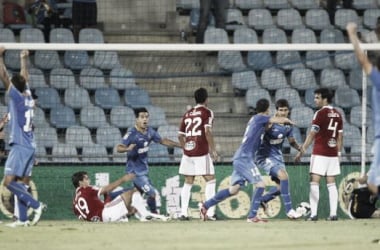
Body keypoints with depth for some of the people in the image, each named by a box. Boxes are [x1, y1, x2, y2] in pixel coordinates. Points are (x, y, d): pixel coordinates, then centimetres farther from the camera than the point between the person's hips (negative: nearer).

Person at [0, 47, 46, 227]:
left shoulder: (17, 96, -10)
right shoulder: (27, 96, 9)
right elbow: (24, 78, 27)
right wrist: (24, 60, 38)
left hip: (20, 146, -9)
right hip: (28, 146, 9)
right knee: (18, 182, 9)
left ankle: (36, 205, -16)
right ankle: (23, 219, 5)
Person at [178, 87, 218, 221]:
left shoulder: (187, 114, 14)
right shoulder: (207, 112, -2)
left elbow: (180, 135, 14)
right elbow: (207, 131, -14)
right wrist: (213, 150, -11)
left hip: (188, 152, 5)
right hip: (202, 152, -5)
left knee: (188, 182, 11)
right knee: (210, 180, 1)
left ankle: (183, 213, 5)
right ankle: (210, 212, -9)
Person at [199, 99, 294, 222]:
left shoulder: (254, 119, 19)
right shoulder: (260, 118, -6)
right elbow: (280, 120, -7)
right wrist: (288, 120, 14)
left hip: (239, 158, 9)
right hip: (245, 158, -9)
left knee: (234, 189, 10)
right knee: (260, 184, -11)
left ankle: (205, 205, 13)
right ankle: (252, 216, -15)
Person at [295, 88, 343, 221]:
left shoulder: (320, 113, -9)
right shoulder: (337, 114, 11)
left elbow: (312, 134, -12)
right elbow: (340, 136, 14)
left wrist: (302, 150, -10)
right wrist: (338, 153, 20)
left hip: (319, 153, -6)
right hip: (333, 154, 6)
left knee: (314, 182, -6)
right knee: (331, 183, 8)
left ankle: (313, 213, -13)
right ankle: (333, 213, 2)